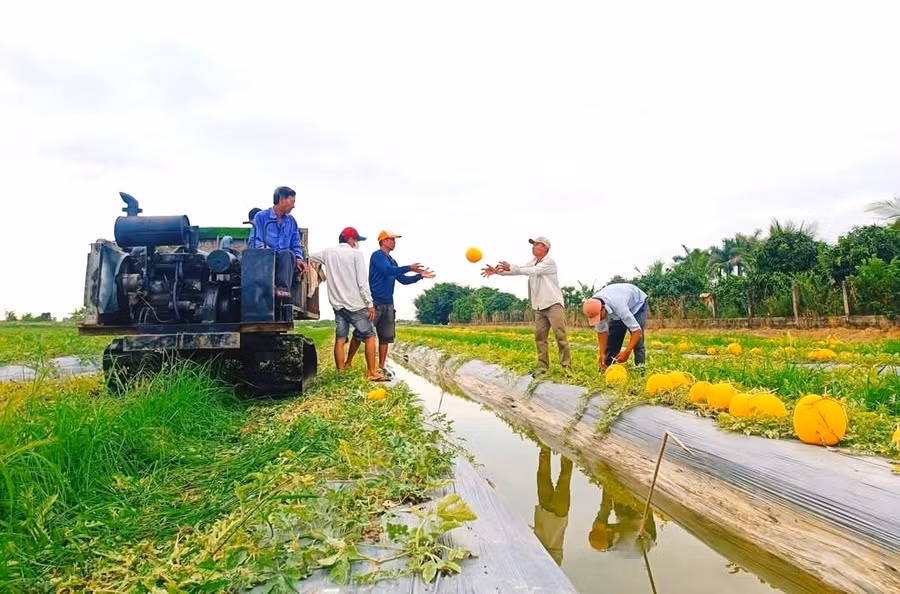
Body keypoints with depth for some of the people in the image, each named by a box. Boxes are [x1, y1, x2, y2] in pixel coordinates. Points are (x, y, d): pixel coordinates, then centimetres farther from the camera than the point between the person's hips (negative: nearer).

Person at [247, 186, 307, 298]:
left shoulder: (291, 221, 23)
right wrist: (262, 248, -26)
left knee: (288, 253, -33)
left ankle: (283, 289, -50)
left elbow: (296, 245, 19)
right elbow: (253, 241, -2)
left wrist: (298, 259, -4)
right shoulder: (261, 216, 9)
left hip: (284, 260, 2)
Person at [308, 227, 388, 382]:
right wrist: (370, 304, -9)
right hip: (356, 304, -5)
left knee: (340, 339, 6)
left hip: (338, 304, 5)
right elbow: (363, 282, -10)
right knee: (369, 336, 2)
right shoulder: (356, 254, -5)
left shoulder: (328, 253, 9)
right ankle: (372, 373, 0)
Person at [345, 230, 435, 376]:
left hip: (388, 304, 8)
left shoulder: (392, 261, 18)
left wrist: (420, 276, 10)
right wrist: (409, 268, -26)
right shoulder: (377, 255, -6)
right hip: (374, 302, -8)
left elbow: (403, 279, 20)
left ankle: (381, 368, 12)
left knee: (385, 337, 6)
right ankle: (347, 363, 8)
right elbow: (388, 270, -22)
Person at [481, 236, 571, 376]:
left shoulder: (550, 262, -8)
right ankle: (543, 367, 10)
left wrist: (510, 268, -20)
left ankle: (566, 366, -2)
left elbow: (532, 271, -20)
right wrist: (497, 271, -7)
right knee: (539, 336, 4)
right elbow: (518, 270, 6)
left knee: (560, 335, -8)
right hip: (539, 307, 7)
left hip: (554, 304, -7)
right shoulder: (532, 263, 15)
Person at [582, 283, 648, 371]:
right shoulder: (594, 306, -28)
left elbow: (636, 330, -43)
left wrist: (627, 352, -46)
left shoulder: (618, 306, -47)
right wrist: (602, 353, -19)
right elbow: (601, 330, -14)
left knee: (637, 341, -17)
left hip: (637, 304, -5)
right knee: (611, 343, -1)